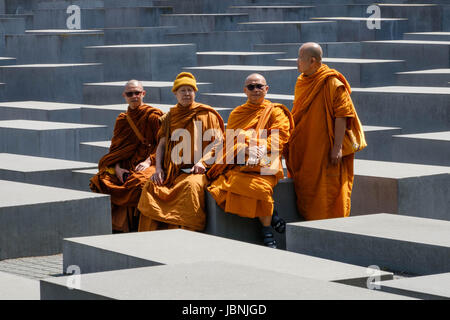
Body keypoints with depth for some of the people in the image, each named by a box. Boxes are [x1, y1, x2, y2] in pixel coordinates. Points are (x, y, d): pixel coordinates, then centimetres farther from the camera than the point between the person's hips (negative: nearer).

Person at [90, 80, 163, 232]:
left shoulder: (153, 115, 5)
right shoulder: (122, 119, 19)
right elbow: (116, 147, 14)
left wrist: (149, 161, -15)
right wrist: (117, 168, -4)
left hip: (146, 164, -5)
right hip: (125, 165, 5)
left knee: (139, 182, -38)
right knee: (100, 180, -23)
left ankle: (135, 227, -25)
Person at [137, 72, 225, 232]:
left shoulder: (206, 115, 9)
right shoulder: (169, 117, 20)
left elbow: (218, 143, 2)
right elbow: (161, 145, 18)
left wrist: (203, 162, -15)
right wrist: (158, 169, 0)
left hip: (196, 170, -4)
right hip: (172, 171, 4)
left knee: (192, 185, -37)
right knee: (151, 186, -25)